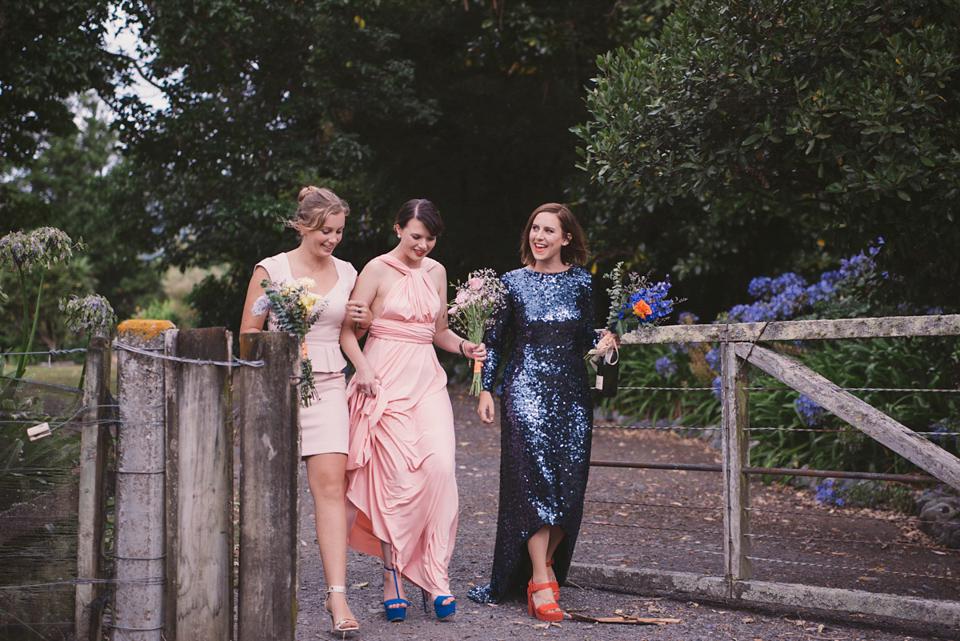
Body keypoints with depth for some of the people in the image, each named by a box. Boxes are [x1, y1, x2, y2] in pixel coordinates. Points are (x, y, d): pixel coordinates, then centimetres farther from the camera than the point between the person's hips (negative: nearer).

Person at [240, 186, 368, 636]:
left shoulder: (346, 273, 10)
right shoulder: (271, 270, -1)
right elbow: (248, 332, 1)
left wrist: (364, 321, 1)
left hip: (327, 387, 2)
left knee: (330, 484, -10)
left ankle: (337, 595, -14)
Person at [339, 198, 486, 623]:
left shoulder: (436, 272, 14)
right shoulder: (378, 269, -2)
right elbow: (347, 329, -3)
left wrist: (463, 346, 5)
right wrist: (362, 367, -19)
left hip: (427, 380, 4)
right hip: (386, 380, -4)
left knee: (440, 466, -14)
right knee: (398, 476, -8)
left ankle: (434, 576, -8)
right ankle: (393, 578, 4)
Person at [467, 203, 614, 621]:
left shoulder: (582, 282, 9)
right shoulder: (512, 282, 5)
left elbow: (588, 338, 14)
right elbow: (493, 341, 8)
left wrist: (604, 341, -8)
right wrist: (485, 390, 2)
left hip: (572, 391, 3)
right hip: (526, 387, -2)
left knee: (569, 483, -1)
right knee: (535, 478, -12)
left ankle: (543, 567, 14)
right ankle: (542, 584, -10)